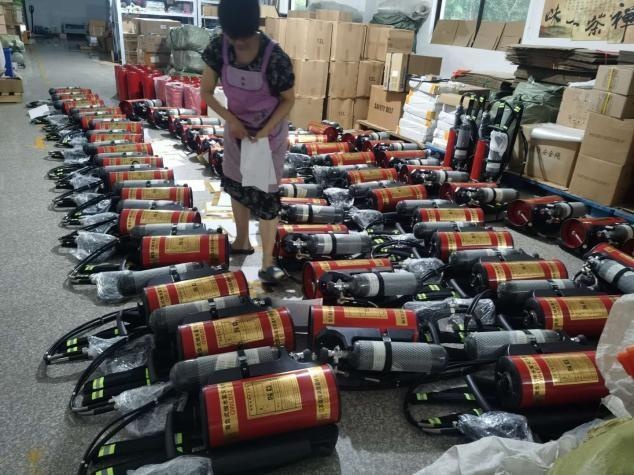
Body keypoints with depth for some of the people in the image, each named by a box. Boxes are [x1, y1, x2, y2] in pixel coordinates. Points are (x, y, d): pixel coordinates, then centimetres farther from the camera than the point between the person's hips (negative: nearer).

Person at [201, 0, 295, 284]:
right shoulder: (218, 47, -16)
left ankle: (267, 263, 14)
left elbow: (288, 100, -14)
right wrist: (230, 120, -21)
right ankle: (242, 241, 41)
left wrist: (265, 131, -23)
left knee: (266, 197, 0)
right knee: (236, 186, 18)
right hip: (236, 129, 5)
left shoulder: (275, 58, -28)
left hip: (269, 133, -4)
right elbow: (206, 92, -8)